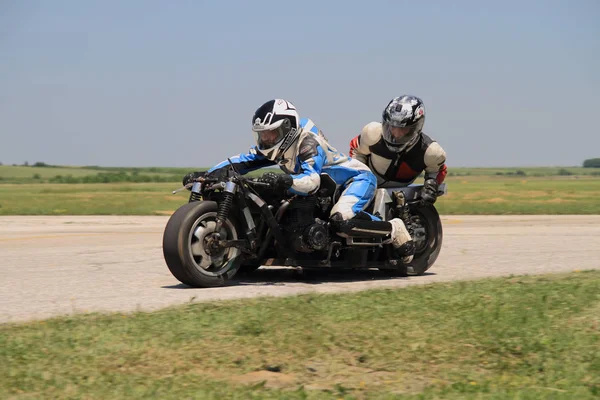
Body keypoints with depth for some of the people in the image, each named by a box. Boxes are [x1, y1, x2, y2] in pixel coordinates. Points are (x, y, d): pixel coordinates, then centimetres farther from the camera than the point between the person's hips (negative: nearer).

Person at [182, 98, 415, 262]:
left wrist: (284, 181, -61)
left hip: (357, 178, -10)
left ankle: (394, 230, -14)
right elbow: (243, 161, -7)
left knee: (341, 220, -36)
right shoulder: (275, 147, -1)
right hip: (328, 186, 10)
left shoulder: (308, 142, -27)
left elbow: (312, 180, -42)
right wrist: (208, 174, -21)